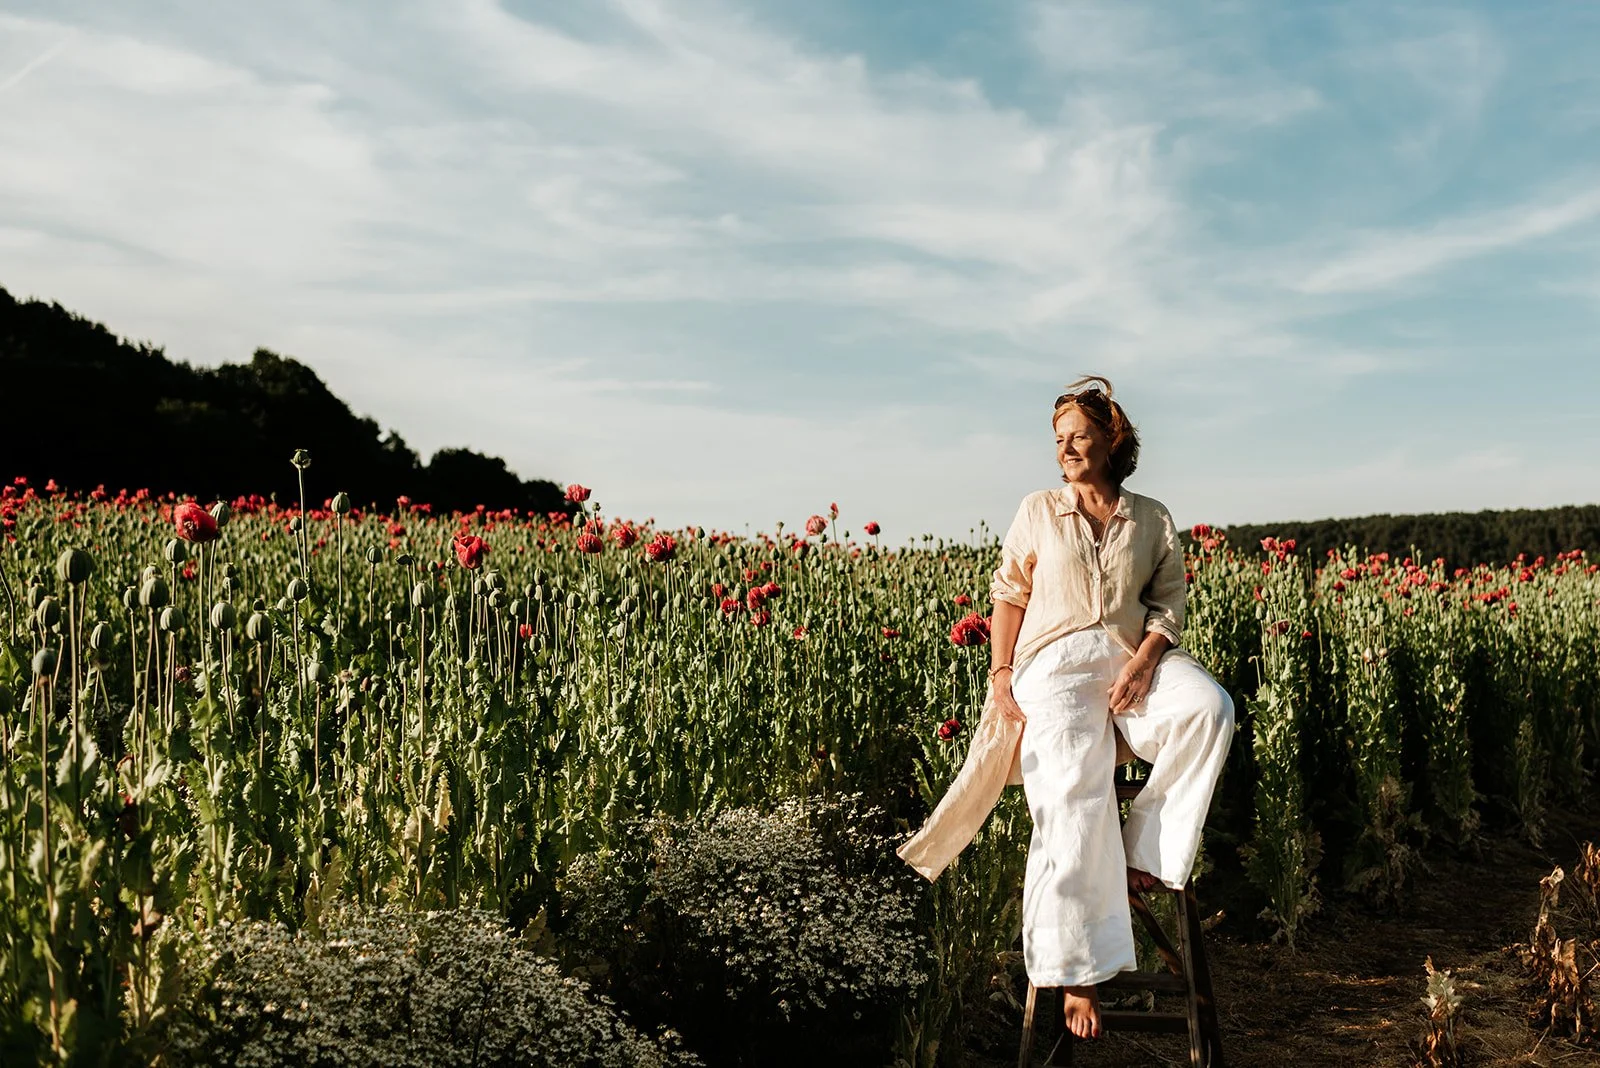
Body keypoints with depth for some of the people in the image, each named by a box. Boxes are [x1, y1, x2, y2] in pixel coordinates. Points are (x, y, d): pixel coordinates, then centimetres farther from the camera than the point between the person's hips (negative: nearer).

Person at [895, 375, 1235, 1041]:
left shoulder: (1153, 520, 15)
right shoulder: (1037, 512, 15)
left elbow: (1169, 603, 7)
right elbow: (1008, 598, 12)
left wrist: (1143, 660, -11)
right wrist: (1001, 673, -1)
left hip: (1134, 661, 2)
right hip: (1056, 661, -2)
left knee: (1210, 707, -30)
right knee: (1075, 798, -22)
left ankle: (1145, 852, -17)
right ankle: (1078, 971, -20)